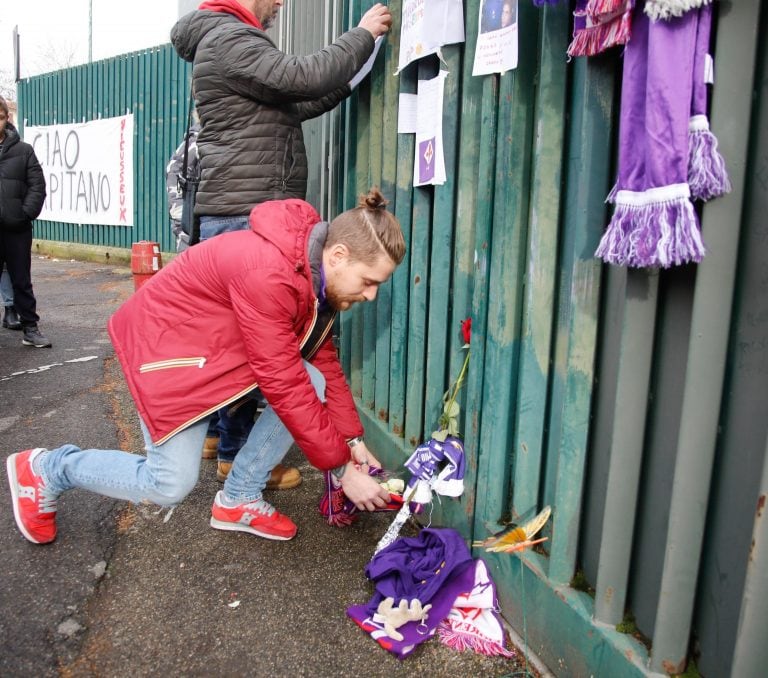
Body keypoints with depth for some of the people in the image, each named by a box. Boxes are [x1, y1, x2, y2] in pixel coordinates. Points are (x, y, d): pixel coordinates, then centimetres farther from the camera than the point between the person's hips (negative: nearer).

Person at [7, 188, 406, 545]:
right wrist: (342, 469, -23)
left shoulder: (318, 270, -6)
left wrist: (353, 440, -6)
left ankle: (239, 499, 5)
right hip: (167, 345, -9)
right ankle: (43, 470, 17)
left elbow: (323, 359, -1)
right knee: (170, 485, -8)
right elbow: (284, 386, -32)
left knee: (313, 383, -9)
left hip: (221, 345, 9)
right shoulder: (268, 272, -35)